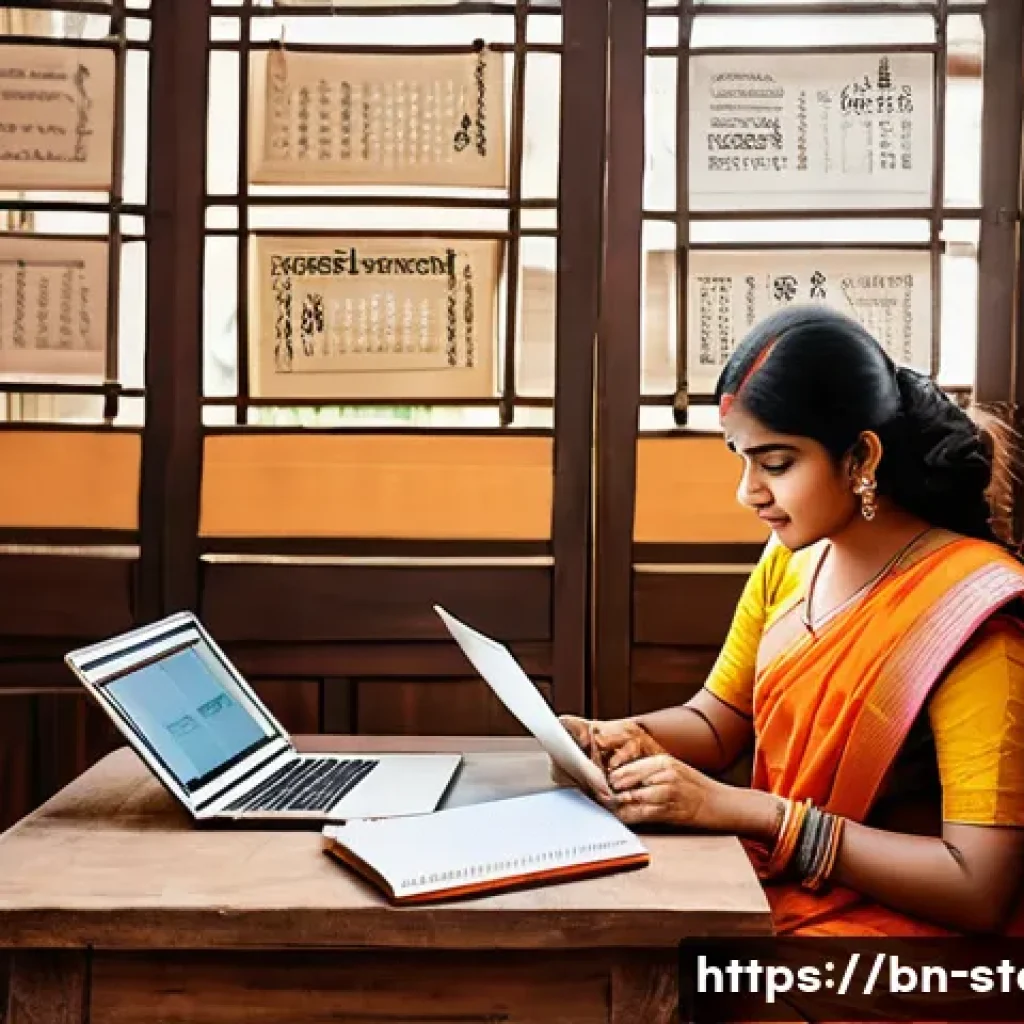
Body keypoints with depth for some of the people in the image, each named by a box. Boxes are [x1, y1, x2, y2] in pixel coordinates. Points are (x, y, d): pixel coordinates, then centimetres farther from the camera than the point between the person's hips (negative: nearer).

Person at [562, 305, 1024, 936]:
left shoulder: (968, 611, -21)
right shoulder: (790, 560, 0)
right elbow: (716, 721, 10)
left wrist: (742, 809, -26)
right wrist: (629, 738, -13)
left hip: (890, 917, -6)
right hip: (770, 887, 6)